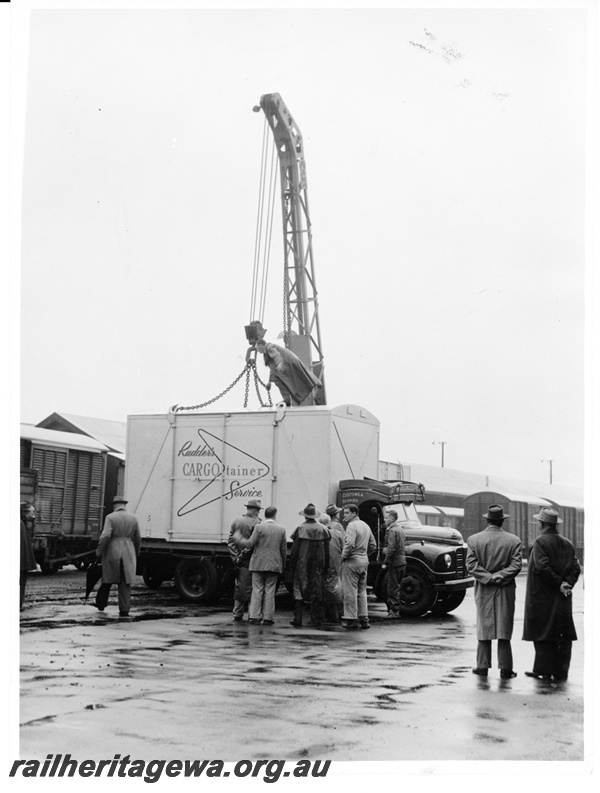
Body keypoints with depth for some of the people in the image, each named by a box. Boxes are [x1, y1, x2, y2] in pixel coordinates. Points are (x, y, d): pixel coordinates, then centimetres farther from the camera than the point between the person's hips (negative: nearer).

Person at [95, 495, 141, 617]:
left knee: (108, 579, 15)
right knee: (125, 582, 3)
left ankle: (101, 604, 28)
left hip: (112, 552, -2)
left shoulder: (110, 517, -7)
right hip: (128, 552, 2)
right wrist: (136, 553, 22)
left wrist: (99, 551, -6)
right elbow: (138, 538, 9)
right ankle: (124, 610, -3)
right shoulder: (133, 518, 4)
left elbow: (105, 536, -17)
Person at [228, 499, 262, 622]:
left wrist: (235, 557, 4)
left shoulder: (236, 521, 9)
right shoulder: (256, 523, -12)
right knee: (249, 588, -2)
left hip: (239, 561, 6)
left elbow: (230, 541, 6)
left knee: (239, 587, 13)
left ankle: (237, 614, 16)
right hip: (250, 561, -6)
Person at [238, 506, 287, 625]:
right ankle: (268, 618, 5)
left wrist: (239, 539, 9)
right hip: (274, 565, 2)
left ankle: (254, 616, 4)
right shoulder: (281, 529, 2)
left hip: (258, 564, -1)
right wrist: (283, 565, 15)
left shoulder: (259, 527, -7)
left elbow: (250, 544, -9)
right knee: (270, 591, 5)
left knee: (257, 590, 4)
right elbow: (284, 550, 5)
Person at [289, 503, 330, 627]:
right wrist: (325, 566, 12)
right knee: (317, 592, 8)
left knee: (299, 591, 4)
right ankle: (316, 620, 9)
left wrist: (292, 566, 2)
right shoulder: (323, 530, 2)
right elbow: (327, 552, 5)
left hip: (302, 565, -3)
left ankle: (298, 618, 1)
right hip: (318, 566, 3)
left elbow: (294, 551, -6)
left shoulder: (300, 529, -8)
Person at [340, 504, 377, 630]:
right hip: (364, 561, 8)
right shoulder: (365, 525, 14)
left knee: (350, 591, -2)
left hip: (352, 562, -8)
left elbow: (349, 544, -26)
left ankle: (351, 619, -1)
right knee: (362, 591, 14)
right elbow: (373, 545, 19)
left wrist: (344, 556, -12)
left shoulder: (352, 526, -14)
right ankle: (364, 618, 15)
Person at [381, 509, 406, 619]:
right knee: (395, 587, 15)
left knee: (393, 589, -4)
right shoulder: (400, 529, 16)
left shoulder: (392, 530, -14)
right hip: (402, 561, 9)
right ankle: (391, 609, 20)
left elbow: (391, 549, -21)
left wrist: (386, 563, -16)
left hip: (394, 563, -9)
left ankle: (395, 612, -3)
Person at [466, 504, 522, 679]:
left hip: (484, 590, 1)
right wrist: (500, 576, -10)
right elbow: (516, 565, -10)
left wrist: (489, 577, -11)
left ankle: (483, 666, 12)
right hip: (506, 590, 0)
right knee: (504, 628, 4)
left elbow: (471, 565, -9)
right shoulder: (513, 540, -2)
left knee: (484, 627, 9)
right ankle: (505, 669, 5)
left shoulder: (473, 540, -1)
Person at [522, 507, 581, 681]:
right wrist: (566, 584, -5)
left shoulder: (540, 542, -11)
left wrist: (559, 584, -13)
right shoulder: (567, 544, 10)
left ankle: (545, 671, 2)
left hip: (542, 596, -6)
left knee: (543, 635, 1)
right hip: (562, 600, 6)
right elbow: (575, 568, 5)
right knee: (564, 636, 9)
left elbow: (542, 567, -20)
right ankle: (561, 672, 12)